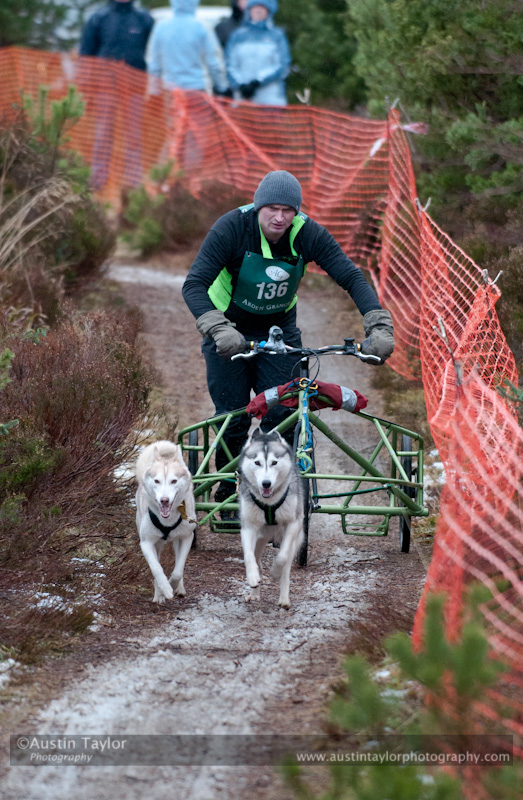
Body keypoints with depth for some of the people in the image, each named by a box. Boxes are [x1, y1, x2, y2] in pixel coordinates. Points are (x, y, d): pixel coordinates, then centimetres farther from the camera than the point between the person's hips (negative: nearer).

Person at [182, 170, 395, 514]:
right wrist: (218, 330, -49)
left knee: (282, 413, -7)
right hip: (231, 330, -2)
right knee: (233, 417, -3)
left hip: (280, 329, 2)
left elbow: (353, 277, -23)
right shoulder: (232, 228, -28)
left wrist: (380, 326, -38)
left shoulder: (308, 234, -20)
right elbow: (194, 285, -33)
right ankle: (227, 490, 18)